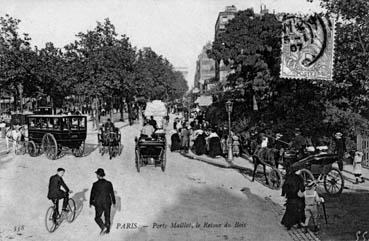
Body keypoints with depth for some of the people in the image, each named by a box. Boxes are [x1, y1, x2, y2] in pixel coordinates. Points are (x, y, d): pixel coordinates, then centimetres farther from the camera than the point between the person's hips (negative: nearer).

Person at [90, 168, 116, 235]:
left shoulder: (95, 184, -16)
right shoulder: (109, 183, -9)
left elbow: (92, 194, -6)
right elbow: (112, 194, -1)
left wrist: (91, 203, 9)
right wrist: (114, 202, 13)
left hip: (98, 204, -2)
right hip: (107, 203, 3)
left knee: (97, 217, 14)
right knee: (107, 217, 20)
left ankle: (103, 227, -6)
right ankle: (107, 230, 29)